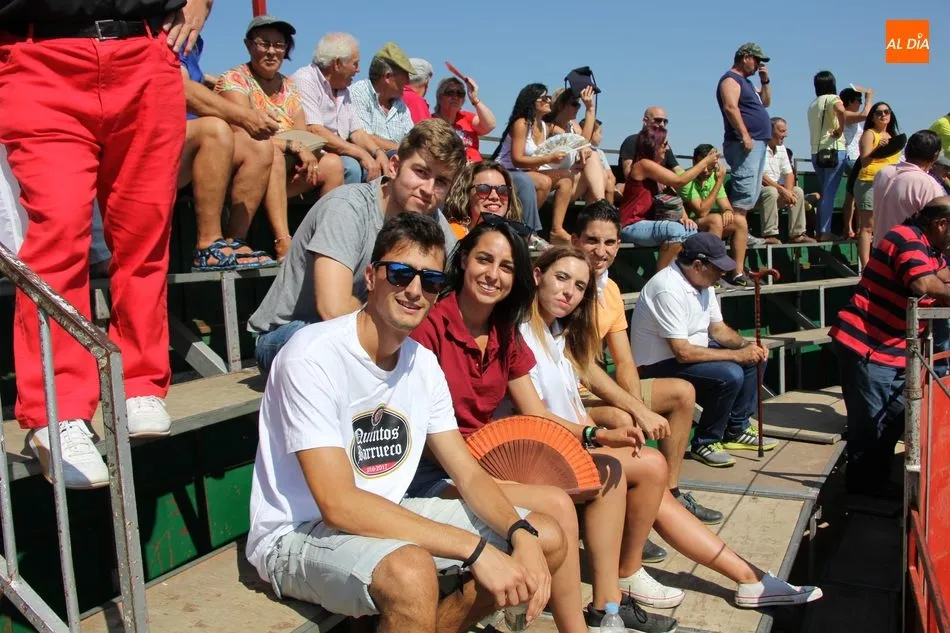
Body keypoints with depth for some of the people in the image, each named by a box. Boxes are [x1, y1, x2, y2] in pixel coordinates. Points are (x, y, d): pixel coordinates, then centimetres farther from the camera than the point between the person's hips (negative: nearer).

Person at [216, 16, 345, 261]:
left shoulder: (289, 86, 16)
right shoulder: (233, 80, -4)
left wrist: (308, 155, -17)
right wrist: (294, 146, -24)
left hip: (284, 175, 6)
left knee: (332, 162, -12)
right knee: (272, 154, -35)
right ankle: (284, 244, -46)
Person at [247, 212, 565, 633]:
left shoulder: (423, 362, 2)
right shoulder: (314, 357, -21)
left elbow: (469, 473, 3)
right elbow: (339, 506, -27)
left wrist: (521, 533, -18)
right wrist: (475, 547, -29)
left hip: (385, 517, 8)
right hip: (298, 534, -7)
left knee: (547, 539, 3)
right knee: (411, 572, -38)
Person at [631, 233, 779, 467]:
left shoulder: (701, 282, 4)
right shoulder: (669, 289, -27)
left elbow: (718, 328, 11)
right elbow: (683, 352, -31)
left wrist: (746, 346, -9)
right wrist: (738, 354, -24)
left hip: (690, 351, 10)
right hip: (660, 365, -10)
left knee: (755, 357, 6)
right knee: (730, 375, -27)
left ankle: (736, 429, 16)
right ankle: (705, 443, -7)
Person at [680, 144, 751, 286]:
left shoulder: (713, 177, 5)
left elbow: (727, 206, 7)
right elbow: (702, 211, -25)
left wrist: (728, 211, -19)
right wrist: (719, 182, -24)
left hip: (709, 227, 8)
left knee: (740, 220, -9)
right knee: (716, 219, -31)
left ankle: (738, 273, -10)